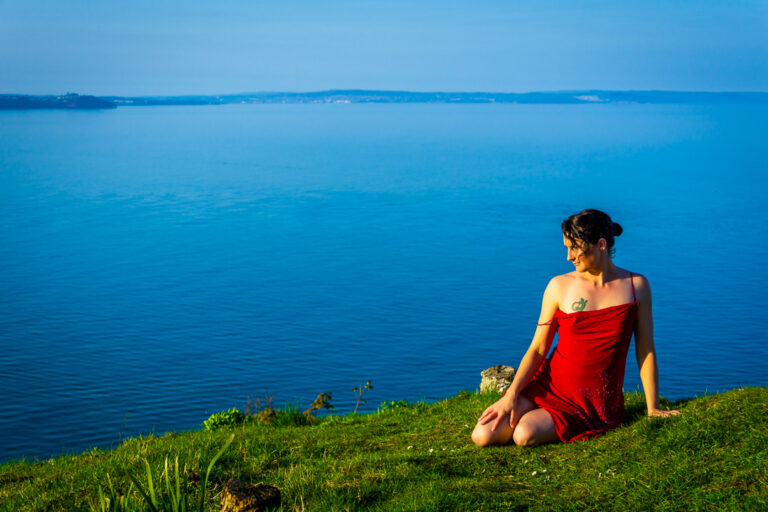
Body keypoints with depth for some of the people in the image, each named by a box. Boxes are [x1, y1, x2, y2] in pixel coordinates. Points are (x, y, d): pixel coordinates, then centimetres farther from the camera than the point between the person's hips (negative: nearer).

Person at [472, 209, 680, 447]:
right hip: (549, 385, 2)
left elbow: (645, 351, 4)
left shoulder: (636, 286, -1)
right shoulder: (559, 286, -1)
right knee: (483, 435, -15)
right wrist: (511, 394, -13)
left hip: (594, 403, -2)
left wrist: (653, 409, 3)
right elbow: (537, 348, 0)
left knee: (525, 435, -26)